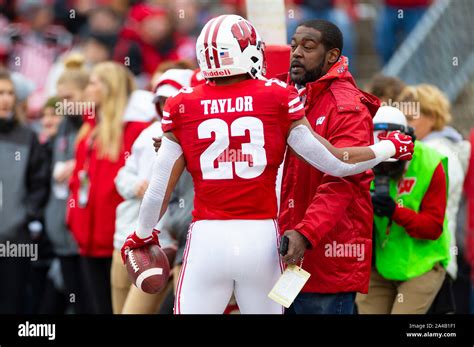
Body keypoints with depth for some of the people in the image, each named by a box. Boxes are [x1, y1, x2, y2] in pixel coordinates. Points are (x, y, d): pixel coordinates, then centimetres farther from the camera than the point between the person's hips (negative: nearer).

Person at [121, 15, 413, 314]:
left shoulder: (182, 108, 1)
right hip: (260, 239, 0)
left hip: (207, 241, 0)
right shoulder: (278, 99, -1)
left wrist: (143, 234, 24)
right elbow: (336, 163, 2)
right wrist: (390, 148, 19)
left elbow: (159, 188, 5)